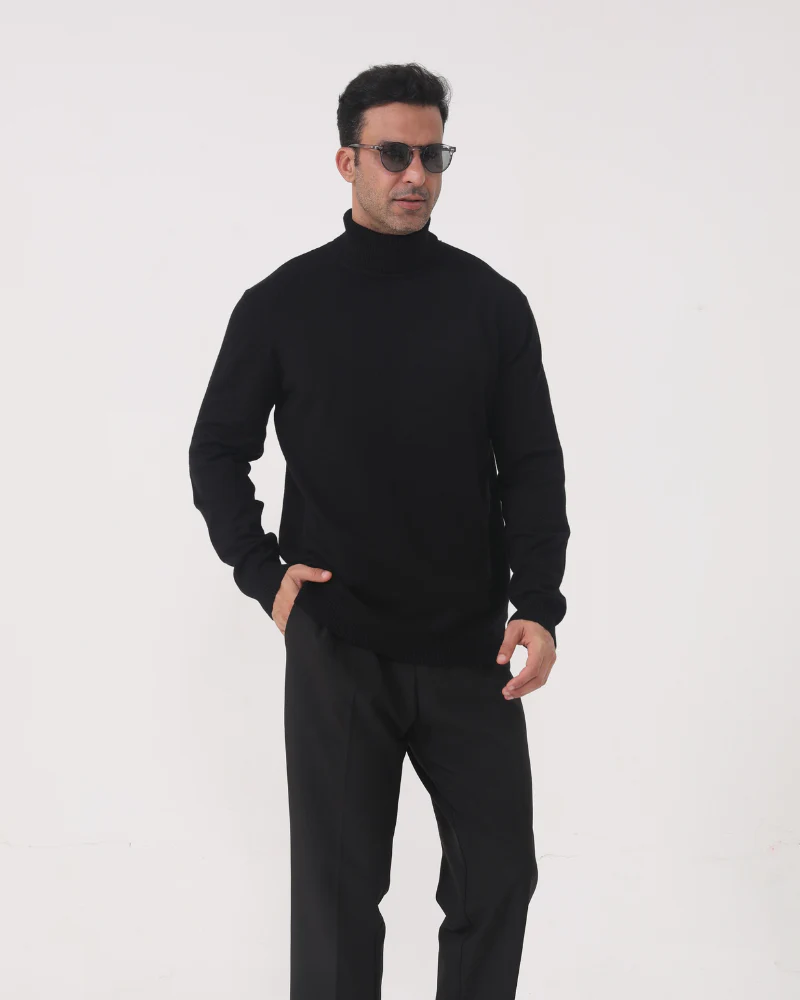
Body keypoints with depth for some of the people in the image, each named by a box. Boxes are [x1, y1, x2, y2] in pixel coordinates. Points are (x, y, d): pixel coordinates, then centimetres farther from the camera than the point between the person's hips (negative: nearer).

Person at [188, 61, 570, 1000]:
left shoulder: (491, 303, 4)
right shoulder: (281, 306, 1)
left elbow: (532, 464, 2)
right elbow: (218, 450, 8)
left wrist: (537, 603, -11)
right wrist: (262, 571, -6)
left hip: (472, 649, 2)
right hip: (335, 648, -1)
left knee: (499, 874, 7)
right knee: (338, 888, 5)